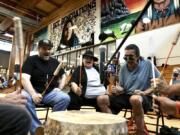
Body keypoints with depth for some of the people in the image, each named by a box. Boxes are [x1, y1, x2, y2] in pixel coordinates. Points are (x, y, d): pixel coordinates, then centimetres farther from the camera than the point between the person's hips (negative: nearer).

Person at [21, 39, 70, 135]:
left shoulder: (55, 62, 13)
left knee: (65, 98, -26)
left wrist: (59, 88, 4)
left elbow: (63, 76, 23)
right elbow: (25, 78, -13)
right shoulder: (31, 60, 0)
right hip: (33, 91, -2)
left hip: (51, 93, 3)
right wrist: (33, 94, -30)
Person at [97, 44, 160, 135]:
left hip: (145, 98, -4)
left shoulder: (147, 64, -6)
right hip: (126, 96, 5)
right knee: (101, 99, -11)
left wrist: (145, 92, -19)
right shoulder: (123, 68, 5)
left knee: (135, 99, -42)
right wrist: (118, 89, -13)